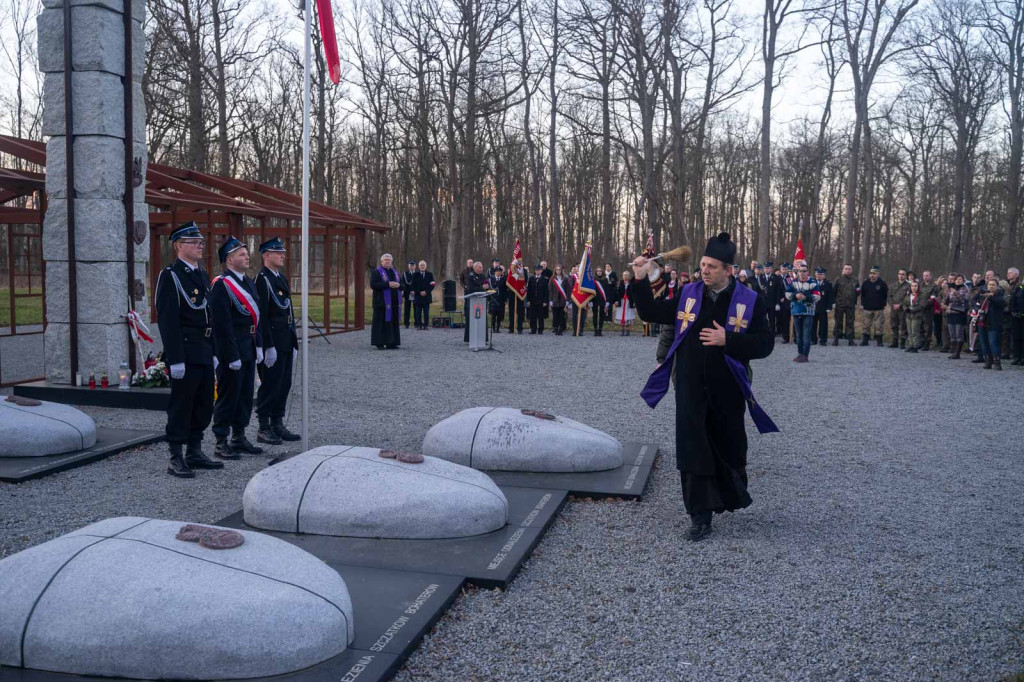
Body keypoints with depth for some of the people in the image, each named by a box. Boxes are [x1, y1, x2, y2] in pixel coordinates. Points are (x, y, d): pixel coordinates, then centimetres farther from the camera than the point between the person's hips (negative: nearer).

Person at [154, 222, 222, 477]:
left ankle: (195, 452, 24)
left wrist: (214, 351, 16)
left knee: (204, 404, 13)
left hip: (204, 353, 8)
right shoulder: (170, 276, -10)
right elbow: (167, 321, -15)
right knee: (181, 405, -1)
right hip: (185, 353, -8)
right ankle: (176, 458, 9)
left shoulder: (202, 275, 15)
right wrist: (175, 359, -20)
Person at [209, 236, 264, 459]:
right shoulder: (221, 285, -13)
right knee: (228, 395, -1)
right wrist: (232, 355, -19)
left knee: (246, 394, 13)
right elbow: (222, 324, -18)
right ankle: (221, 443, 8)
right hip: (231, 349, -8)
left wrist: (258, 346, 13)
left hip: (248, 349, 9)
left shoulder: (248, 282, 14)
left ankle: (239, 438, 24)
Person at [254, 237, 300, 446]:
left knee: (284, 384, 12)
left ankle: (278, 425, 20)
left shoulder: (282, 279, 17)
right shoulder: (262, 279, -11)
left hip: (286, 341, 9)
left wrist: (294, 342, 17)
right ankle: (264, 429, 5)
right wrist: (269, 346, -20)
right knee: (270, 384, -3)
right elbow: (261, 315, -17)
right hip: (272, 342, -9)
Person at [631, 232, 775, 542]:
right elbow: (651, 313, 9)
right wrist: (641, 281, -3)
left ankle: (732, 497, 42)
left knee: (728, 446, 15)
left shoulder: (750, 301, -4)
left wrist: (727, 340, -20)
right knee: (693, 449, -2)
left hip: (726, 390, -1)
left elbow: (764, 343, -8)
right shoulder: (688, 294, 3)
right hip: (690, 388, 1)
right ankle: (701, 515, 6)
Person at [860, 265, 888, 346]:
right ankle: (865, 340, 10)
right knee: (866, 325, 4)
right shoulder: (865, 283, 5)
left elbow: (885, 295, 5)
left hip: (879, 309, -2)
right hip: (867, 308, 2)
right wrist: (862, 304, 5)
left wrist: (884, 305, 0)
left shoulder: (882, 283, -1)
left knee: (878, 325, 0)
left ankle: (879, 341, 6)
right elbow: (862, 295, 12)